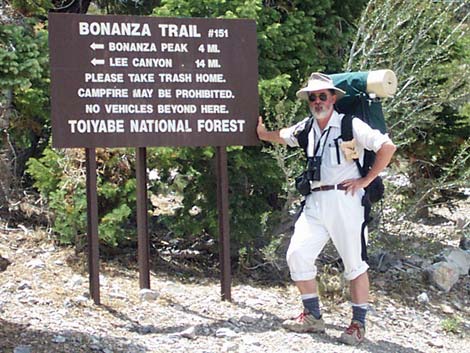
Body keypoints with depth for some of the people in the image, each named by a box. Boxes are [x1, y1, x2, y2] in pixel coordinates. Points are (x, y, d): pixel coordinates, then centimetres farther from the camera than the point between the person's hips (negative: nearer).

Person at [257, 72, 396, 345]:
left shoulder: (350, 125, -8)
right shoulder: (306, 128, 12)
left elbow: (387, 146, -14)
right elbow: (284, 136, 35)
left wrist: (366, 180, -12)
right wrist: (263, 133, 20)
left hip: (345, 200, -6)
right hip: (316, 201, 6)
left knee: (355, 262, 1)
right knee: (297, 254, -1)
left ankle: (359, 323, 10)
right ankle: (313, 317, 12)